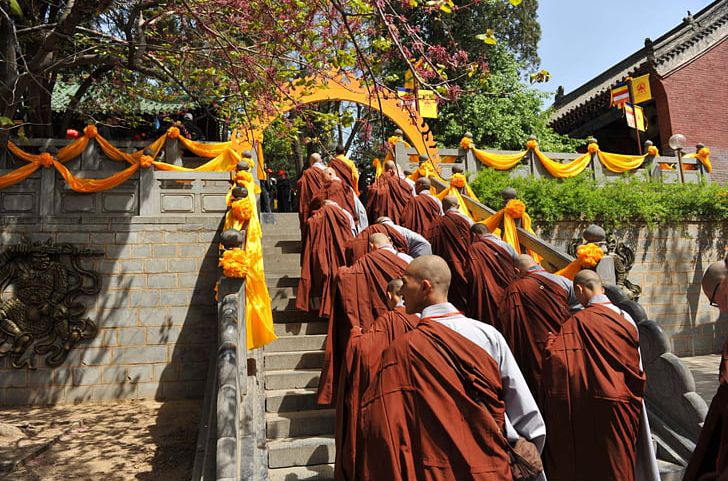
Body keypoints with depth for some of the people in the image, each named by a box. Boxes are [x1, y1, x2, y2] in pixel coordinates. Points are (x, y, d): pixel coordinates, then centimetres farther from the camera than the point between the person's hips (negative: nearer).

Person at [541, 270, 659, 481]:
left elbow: (556, 358, -24)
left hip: (590, 408, -4)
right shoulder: (625, 318, 0)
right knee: (620, 462, 17)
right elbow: (637, 367, 8)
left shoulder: (576, 323, -15)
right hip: (622, 405, 4)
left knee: (589, 461, 11)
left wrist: (551, 342, -4)